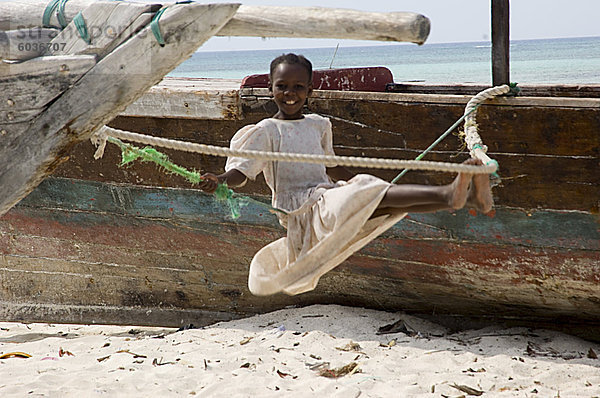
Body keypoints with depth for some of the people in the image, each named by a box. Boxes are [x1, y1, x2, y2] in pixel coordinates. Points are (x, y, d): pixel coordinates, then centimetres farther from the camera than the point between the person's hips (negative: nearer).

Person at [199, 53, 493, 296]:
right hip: (299, 208, -6)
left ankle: (467, 197, -40)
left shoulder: (319, 125, 19)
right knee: (369, 195, -31)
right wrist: (220, 182, -28)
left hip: (326, 197, 6)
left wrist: (360, 184, 35)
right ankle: (447, 195, -50)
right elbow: (240, 170, -7)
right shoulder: (265, 131, 1)